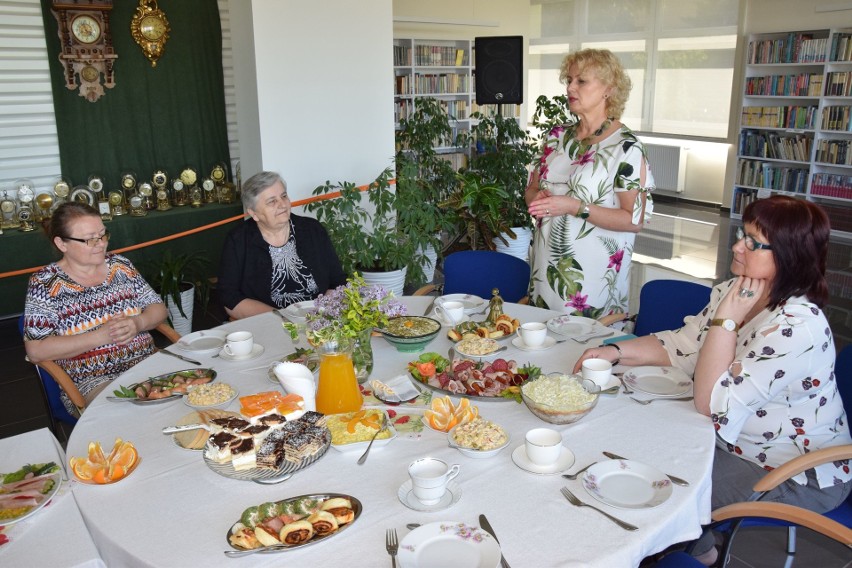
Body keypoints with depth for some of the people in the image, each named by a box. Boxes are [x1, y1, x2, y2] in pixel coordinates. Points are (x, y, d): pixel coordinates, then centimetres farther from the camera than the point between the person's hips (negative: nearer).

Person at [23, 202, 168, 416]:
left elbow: (159, 309, 11)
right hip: (91, 382, -5)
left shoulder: (120, 265, 9)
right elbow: (36, 351, -9)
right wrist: (100, 336, -17)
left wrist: (138, 323, -12)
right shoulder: (45, 284, -3)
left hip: (149, 364, 5)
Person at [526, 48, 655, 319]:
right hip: (546, 266, 6)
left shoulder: (626, 147, -10)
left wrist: (575, 207, -22)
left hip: (593, 274, -6)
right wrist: (538, 198, -8)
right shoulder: (558, 136, 8)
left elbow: (634, 219, -14)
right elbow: (531, 188, 16)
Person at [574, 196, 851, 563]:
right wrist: (615, 351, -10)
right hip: (735, 441, 8)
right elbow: (682, 345, 4)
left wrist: (726, 320, -30)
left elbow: (714, 407, -30)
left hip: (797, 476, -8)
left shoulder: (797, 326, -31)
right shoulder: (734, 292, -5)